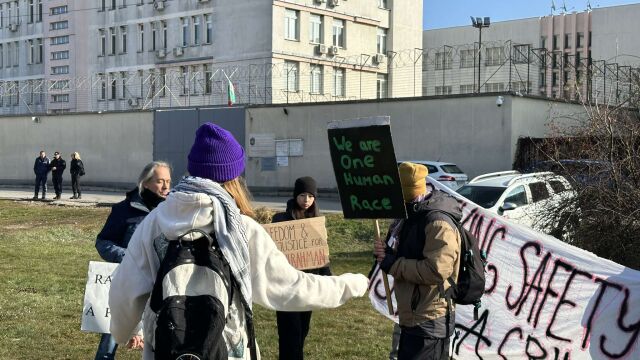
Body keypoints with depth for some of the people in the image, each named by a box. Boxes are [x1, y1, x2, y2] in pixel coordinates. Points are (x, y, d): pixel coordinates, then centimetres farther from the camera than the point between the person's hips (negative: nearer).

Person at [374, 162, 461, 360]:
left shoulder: (438, 223, -20)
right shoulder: (414, 216, 10)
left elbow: (436, 271, -29)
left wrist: (392, 264, -20)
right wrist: (385, 253, -3)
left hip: (429, 324, -10)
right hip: (413, 319, 10)